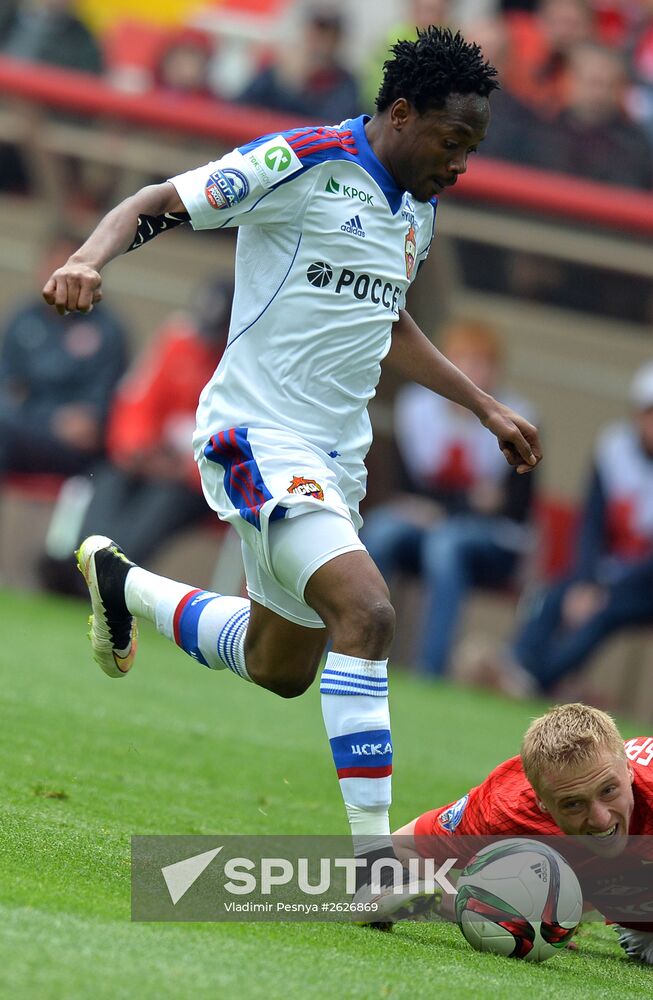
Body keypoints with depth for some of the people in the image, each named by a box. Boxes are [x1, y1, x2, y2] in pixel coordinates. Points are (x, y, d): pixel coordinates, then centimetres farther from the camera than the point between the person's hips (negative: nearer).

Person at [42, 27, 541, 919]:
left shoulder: (418, 209, 11)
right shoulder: (306, 163, -13)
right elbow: (157, 204, -14)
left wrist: (486, 407, 28)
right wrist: (90, 259, -33)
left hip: (336, 457, 9)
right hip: (259, 436, -9)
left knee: (283, 669, 19)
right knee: (366, 611, -26)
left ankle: (122, 582, 44)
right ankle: (374, 855, -24)